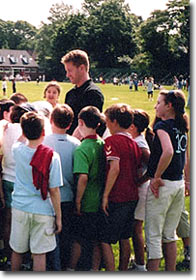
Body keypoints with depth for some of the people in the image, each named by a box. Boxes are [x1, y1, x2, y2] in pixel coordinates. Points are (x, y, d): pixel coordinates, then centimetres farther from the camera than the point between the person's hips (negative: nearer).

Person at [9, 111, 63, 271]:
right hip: (43, 211, -3)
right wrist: (58, 217, -4)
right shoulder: (52, 156, -15)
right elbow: (54, 191, -12)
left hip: (20, 208, 3)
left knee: (17, 251, 18)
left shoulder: (18, 150, -8)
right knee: (39, 254, 5)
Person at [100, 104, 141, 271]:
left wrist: (105, 196, -21)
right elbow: (139, 172, 14)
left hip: (117, 199, -8)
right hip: (132, 197, 8)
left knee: (105, 240, -1)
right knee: (124, 238, 18)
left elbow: (115, 169, -23)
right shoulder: (134, 144, 10)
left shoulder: (112, 141, -12)